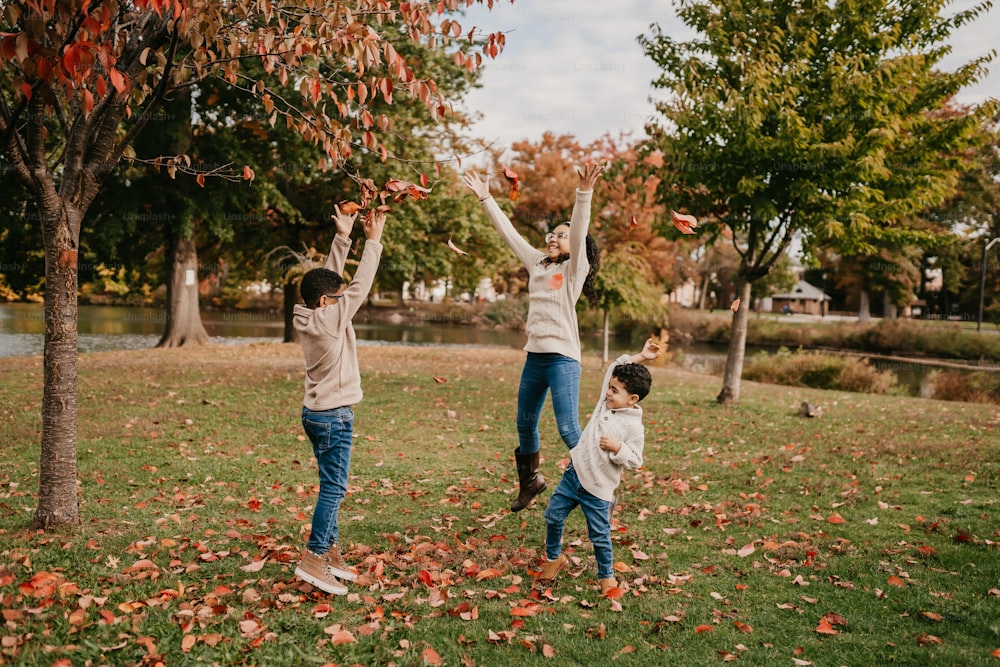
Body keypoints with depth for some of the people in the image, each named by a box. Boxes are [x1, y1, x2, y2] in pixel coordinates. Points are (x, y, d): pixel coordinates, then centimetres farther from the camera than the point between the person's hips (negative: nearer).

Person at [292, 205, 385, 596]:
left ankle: (330, 551, 22)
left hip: (318, 413, 9)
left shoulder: (309, 315, 3)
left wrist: (342, 238, 8)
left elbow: (330, 278, 10)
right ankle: (313, 558, -3)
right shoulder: (330, 319, -19)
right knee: (334, 488, -5)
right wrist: (373, 241, -7)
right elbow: (360, 286, -14)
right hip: (333, 416, -9)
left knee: (332, 486, 15)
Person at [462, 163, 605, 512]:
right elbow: (508, 232, 16)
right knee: (524, 426, 16)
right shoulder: (537, 263, 13)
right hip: (534, 357, 7)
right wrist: (485, 198, 15)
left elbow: (579, 231, -18)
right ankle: (529, 482, 37)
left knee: (568, 429, -12)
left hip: (562, 359, -7)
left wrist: (584, 193, -32)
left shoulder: (573, 269, -3)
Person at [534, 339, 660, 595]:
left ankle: (606, 576, 25)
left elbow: (635, 461, -13)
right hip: (574, 475, 7)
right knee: (553, 516, 13)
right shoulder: (606, 402, 2)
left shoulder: (633, 427, -15)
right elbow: (613, 369, 11)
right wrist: (637, 357, 8)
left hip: (597, 489, -6)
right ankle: (554, 558, 34)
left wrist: (617, 448, -25)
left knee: (599, 535, 4)